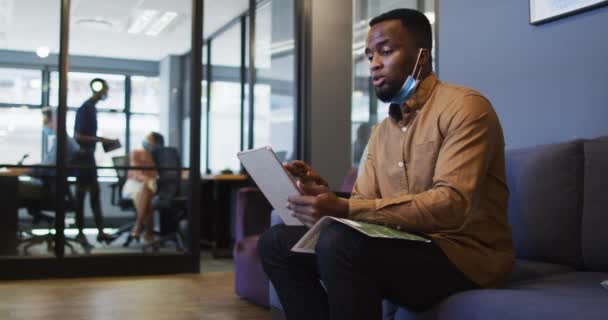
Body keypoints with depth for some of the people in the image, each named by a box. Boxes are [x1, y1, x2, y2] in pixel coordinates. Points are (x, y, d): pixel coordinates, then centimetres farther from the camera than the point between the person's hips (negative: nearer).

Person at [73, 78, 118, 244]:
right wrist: (101, 139, -22)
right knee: (81, 194, -2)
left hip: (89, 155, 10)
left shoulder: (92, 108, 13)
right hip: (82, 156, -10)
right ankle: (80, 232, 5)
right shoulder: (85, 109, -15)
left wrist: (104, 141, 17)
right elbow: (78, 136, -21)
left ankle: (100, 231, 10)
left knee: (95, 193, 8)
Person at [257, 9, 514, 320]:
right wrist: (324, 196, -13)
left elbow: (452, 204, -23)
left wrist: (344, 209, -29)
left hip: (465, 254, -7)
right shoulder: (381, 132, 15)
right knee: (277, 242, -3)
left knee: (339, 242, -32)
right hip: (405, 245, 7)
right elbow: (363, 205, 10)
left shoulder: (464, 107, -10)